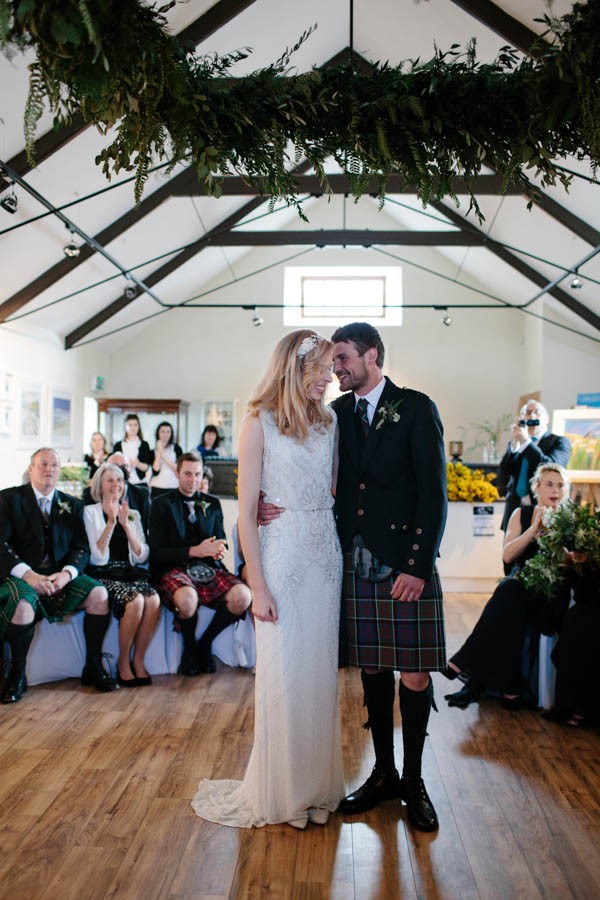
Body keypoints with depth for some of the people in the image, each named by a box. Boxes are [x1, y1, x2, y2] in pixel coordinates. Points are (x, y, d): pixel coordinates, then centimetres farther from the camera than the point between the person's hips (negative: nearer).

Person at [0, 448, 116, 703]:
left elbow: (81, 548, 7)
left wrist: (67, 573, -15)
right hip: (22, 575, -3)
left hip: (61, 574, 4)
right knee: (23, 604, -36)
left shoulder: (73, 505, 15)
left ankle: (93, 667, -6)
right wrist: (28, 574, -21)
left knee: (99, 594, -21)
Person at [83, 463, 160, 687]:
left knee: (153, 600, -29)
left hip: (131, 574, 4)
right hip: (104, 575, -4)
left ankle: (138, 661, -14)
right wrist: (111, 522, -12)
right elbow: (99, 558, -5)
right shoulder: (90, 512, 5)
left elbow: (141, 557, 6)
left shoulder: (133, 515, 18)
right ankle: (123, 664, -15)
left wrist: (126, 524, -4)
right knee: (135, 601, -33)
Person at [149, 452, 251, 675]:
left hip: (208, 569, 4)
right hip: (174, 569, -4)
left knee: (242, 596, -26)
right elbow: (157, 552, -3)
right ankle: (189, 647, -5)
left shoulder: (212, 503, 17)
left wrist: (219, 549, -7)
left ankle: (205, 643, 0)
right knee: (187, 598, -39)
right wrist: (194, 551, -17)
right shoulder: (162, 504, 5)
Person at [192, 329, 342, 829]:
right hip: (283, 557, -5)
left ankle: (317, 784, 28)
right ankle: (281, 792, 23)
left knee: (321, 673, 12)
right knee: (282, 676, 4)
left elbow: (334, 490, 13)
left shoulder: (327, 420, 8)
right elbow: (247, 511, -9)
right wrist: (258, 588, -12)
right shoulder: (261, 422, -7)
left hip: (326, 558, 5)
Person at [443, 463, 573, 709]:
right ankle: (508, 688, -29)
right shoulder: (522, 514, 11)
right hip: (520, 584, 2)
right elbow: (507, 555, -1)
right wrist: (534, 528, -10)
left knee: (509, 596, -33)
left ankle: (476, 682, -29)